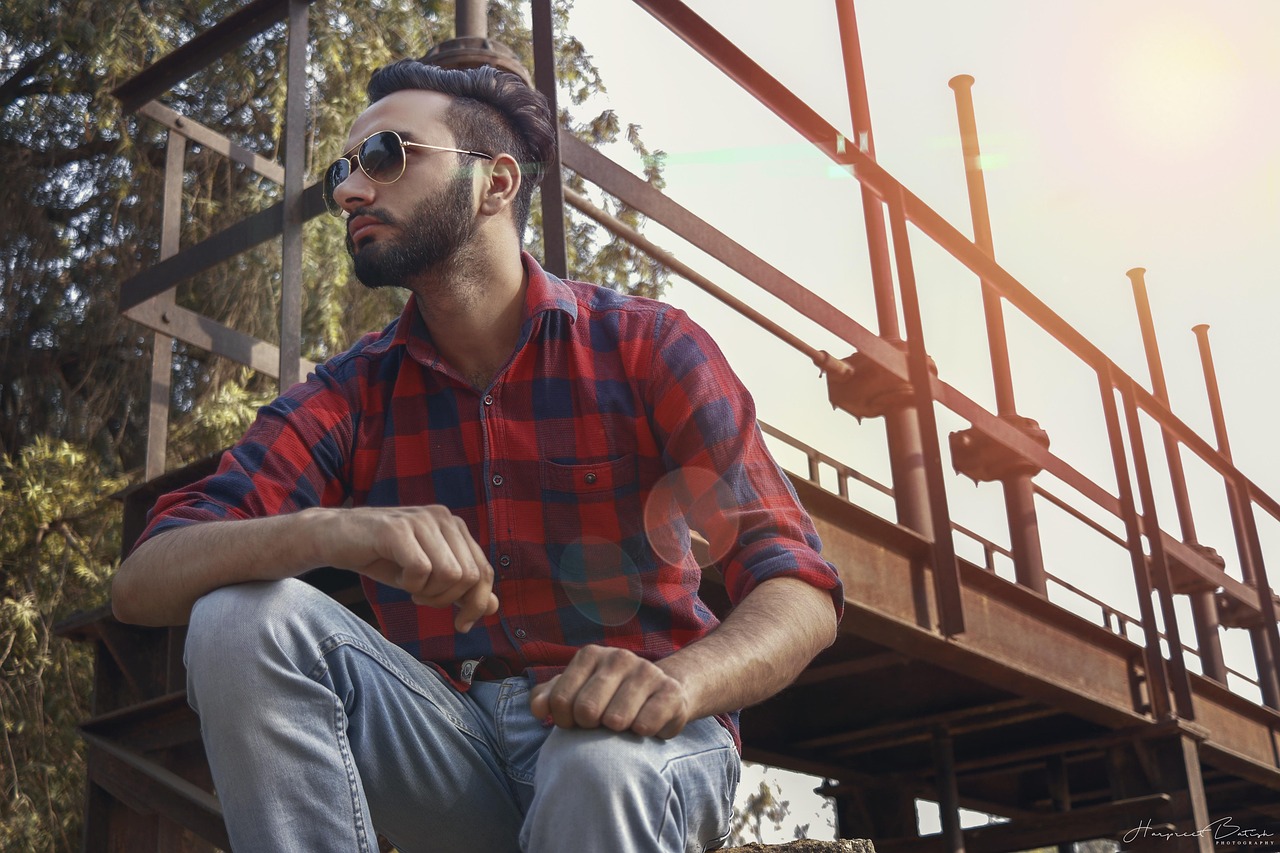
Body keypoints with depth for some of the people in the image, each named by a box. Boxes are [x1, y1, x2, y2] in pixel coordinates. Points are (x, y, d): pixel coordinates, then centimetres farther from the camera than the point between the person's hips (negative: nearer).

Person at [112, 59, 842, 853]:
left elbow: (801, 592, -12)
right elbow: (144, 581, -10)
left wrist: (676, 682, -36)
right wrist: (327, 531, -32)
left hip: (628, 735, -3)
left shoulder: (646, 347, -6)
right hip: (451, 745, 3)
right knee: (244, 617, -20)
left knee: (603, 771, -37)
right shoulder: (352, 396, 2)